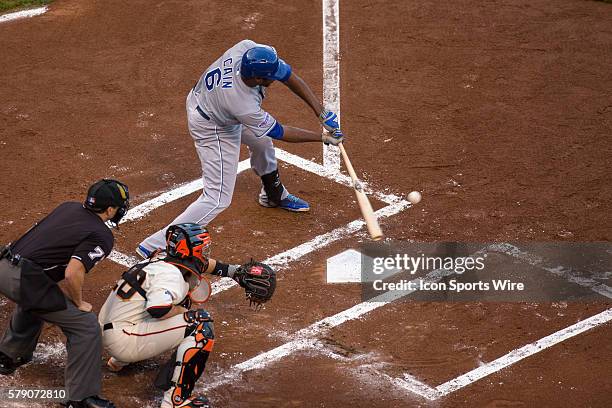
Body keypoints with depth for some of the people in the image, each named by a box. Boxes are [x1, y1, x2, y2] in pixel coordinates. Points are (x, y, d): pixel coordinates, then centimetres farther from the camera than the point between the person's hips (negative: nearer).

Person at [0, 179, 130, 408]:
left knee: (32, 303, 40)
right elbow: (73, 273, -23)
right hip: (26, 282, -8)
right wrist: (78, 303, -3)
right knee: (86, 327, -1)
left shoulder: (68, 207, 14)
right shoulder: (102, 237, -9)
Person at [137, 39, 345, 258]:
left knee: (261, 140, 29)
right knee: (218, 198, -5)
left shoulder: (248, 49, -31)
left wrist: (322, 112, -22)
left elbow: (289, 76, -19)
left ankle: (274, 195, 57)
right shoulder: (245, 107, -42)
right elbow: (279, 132, -23)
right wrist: (322, 137, -13)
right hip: (213, 130, -8)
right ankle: (156, 245, -6)